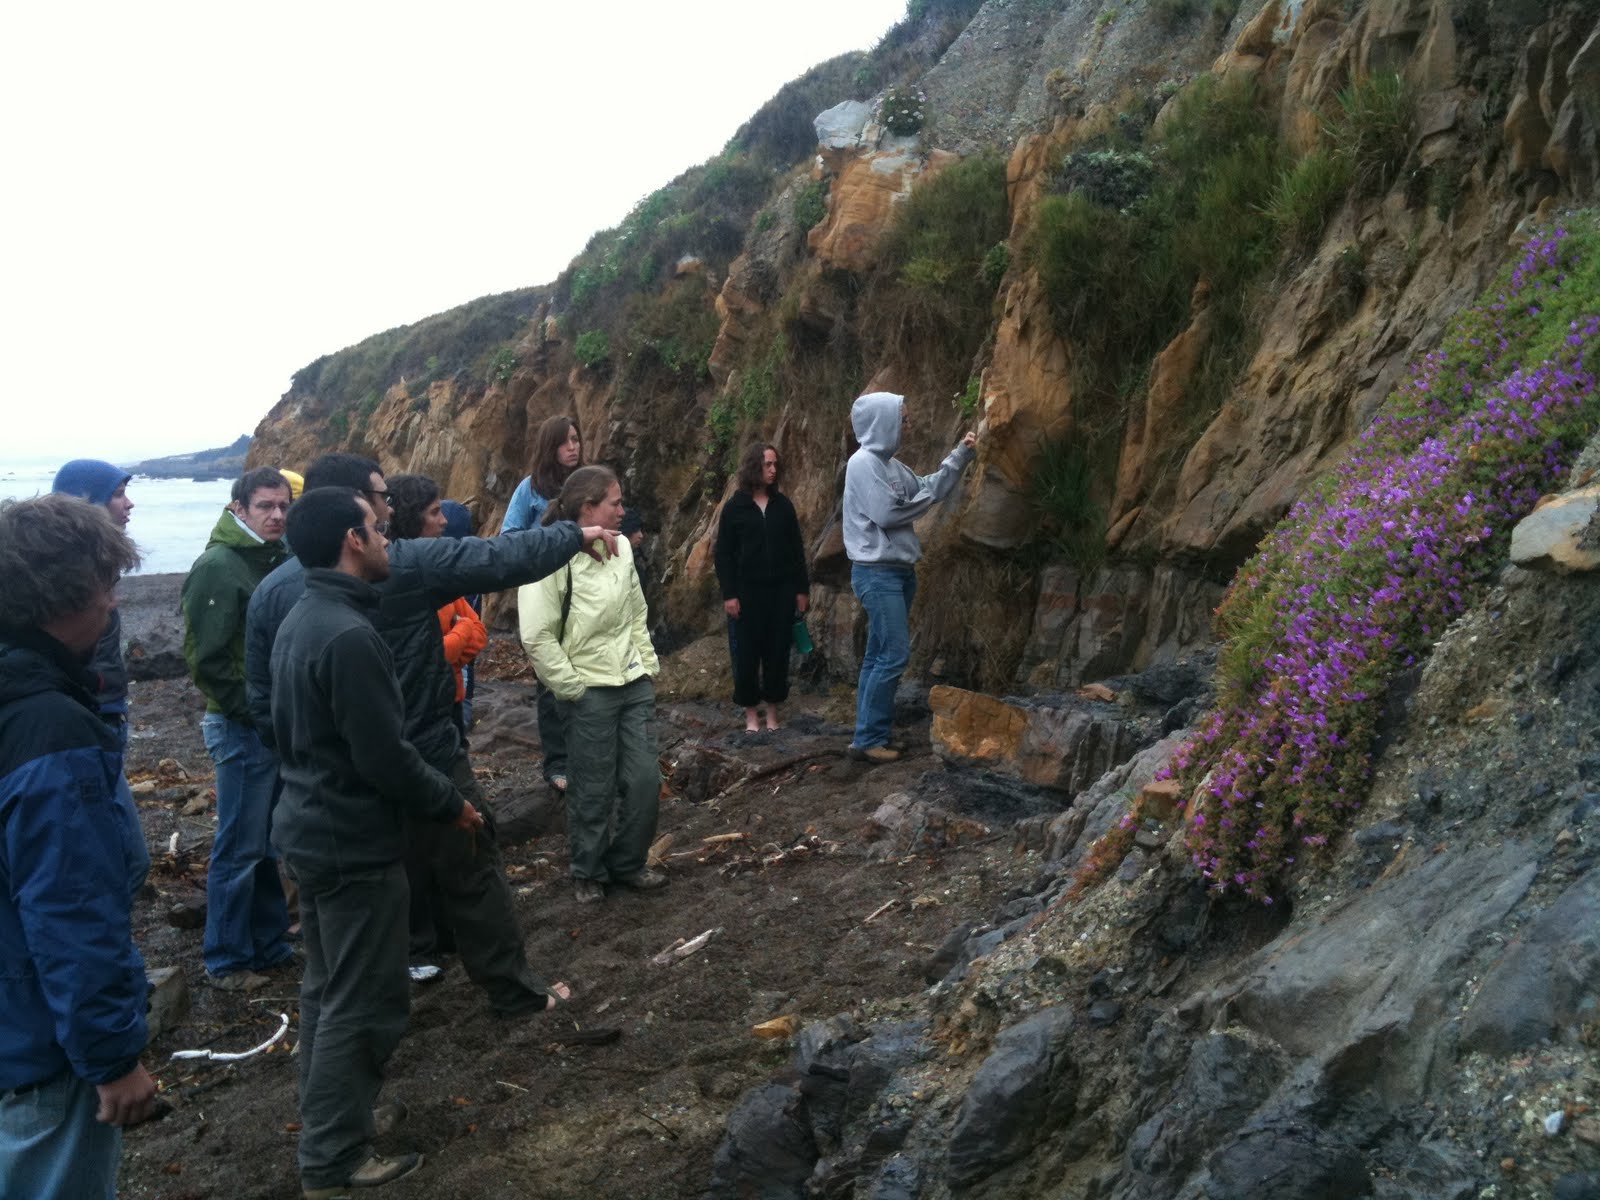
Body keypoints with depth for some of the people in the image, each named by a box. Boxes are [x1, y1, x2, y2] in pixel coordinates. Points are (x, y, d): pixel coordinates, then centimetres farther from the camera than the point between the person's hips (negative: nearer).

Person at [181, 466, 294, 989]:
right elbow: (206, 657, -18)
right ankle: (226, 961, 14)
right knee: (240, 847, 1)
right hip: (243, 728, -8)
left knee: (268, 843, 16)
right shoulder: (218, 565, -14)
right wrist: (249, 711, -15)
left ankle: (270, 944, 28)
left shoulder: (278, 559, 10)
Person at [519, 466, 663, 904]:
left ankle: (629, 864, 29)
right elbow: (537, 638, -16)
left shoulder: (621, 548, 2)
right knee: (594, 789, 7)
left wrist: (649, 667, 10)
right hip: (590, 693, -5)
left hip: (635, 685, 6)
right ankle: (588, 873, 29)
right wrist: (573, 688, -13)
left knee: (644, 780, 8)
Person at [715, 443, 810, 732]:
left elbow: (796, 548, 10)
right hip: (749, 589, -2)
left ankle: (773, 710, 16)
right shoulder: (735, 507, -1)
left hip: (782, 588, 2)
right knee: (748, 651, 2)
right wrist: (728, 594, -8)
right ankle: (750, 712, 15)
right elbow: (724, 553, -1)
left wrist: (802, 588, 6)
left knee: (778, 650, 5)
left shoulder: (783, 505, 7)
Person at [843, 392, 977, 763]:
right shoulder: (863, 463, -14)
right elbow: (885, 513, -20)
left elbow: (929, 488, 19)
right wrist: (926, 498, -6)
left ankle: (869, 735, 15)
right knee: (894, 654, -12)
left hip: (898, 571, 10)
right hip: (877, 573, -9)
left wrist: (960, 455, 13)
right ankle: (868, 739, -6)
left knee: (878, 655, 10)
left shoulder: (892, 464, 13)